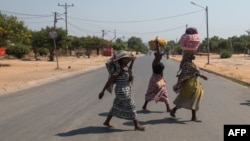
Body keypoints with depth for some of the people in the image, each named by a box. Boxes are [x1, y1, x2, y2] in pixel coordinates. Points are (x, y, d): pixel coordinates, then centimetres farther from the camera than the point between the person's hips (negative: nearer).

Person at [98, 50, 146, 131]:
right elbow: (110, 80, -21)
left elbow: (128, 71, 30)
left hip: (125, 90, 10)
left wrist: (132, 61, 19)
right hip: (122, 91, -10)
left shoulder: (124, 67, 4)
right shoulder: (120, 69, -22)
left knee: (117, 106, 19)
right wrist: (103, 91, -20)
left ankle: (107, 122, 30)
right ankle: (137, 126, 12)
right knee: (131, 107, 1)